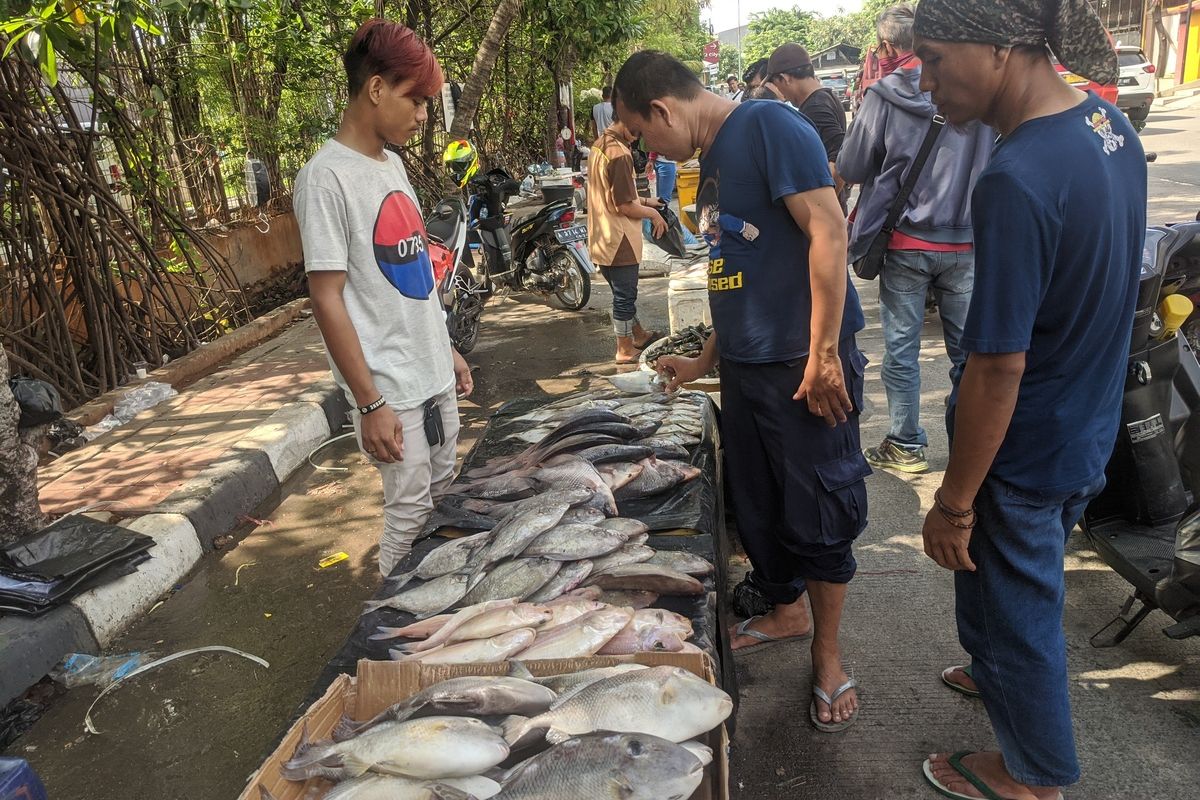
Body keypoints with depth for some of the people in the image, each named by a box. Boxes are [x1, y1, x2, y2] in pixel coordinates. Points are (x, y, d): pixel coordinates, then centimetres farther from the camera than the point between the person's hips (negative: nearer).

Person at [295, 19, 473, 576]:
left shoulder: (392, 164, 10)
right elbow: (327, 300, -17)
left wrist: (448, 350, 17)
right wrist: (370, 402, -19)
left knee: (444, 494, 17)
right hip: (389, 386, -8)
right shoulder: (327, 176, -15)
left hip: (433, 373, 8)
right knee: (410, 510, 2)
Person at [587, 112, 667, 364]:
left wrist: (644, 201, 14)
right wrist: (652, 213, -6)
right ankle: (626, 350, 16)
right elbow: (624, 206, -21)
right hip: (619, 240, -9)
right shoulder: (620, 154, -22)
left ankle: (639, 335, 37)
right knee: (625, 295, 4)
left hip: (600, 237, 9)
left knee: (624, 292, 21)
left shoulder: (598, 146, 9)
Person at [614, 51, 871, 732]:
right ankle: (788, 611, 39)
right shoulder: (713, 161, 16)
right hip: (746, 364, 9)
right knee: (758, 503, 17)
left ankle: (828, 654, 20)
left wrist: (824, 353, -22)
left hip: (805, 363, -9)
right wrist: (705, 362, 25)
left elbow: (827, 230, -20)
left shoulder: (769, 126, -11)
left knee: (819, 511, 2)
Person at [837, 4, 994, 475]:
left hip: (905, 244, -3)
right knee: (966, 347, 11)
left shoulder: (884, 96, -10)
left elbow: (850, 170, -3)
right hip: (964, 242, 3)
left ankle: (906, 446, 15)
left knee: (901, 348, 8)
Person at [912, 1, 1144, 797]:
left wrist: (954, 502, -17)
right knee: (1029, 585, 30)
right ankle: (1003, 675, 56)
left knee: (1012, 604, 14)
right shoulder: (1111, 124, -2)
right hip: (1089, 434, 8)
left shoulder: (1017, 182, -30)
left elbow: (997, 368, -28)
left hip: (1024, 455, -8)